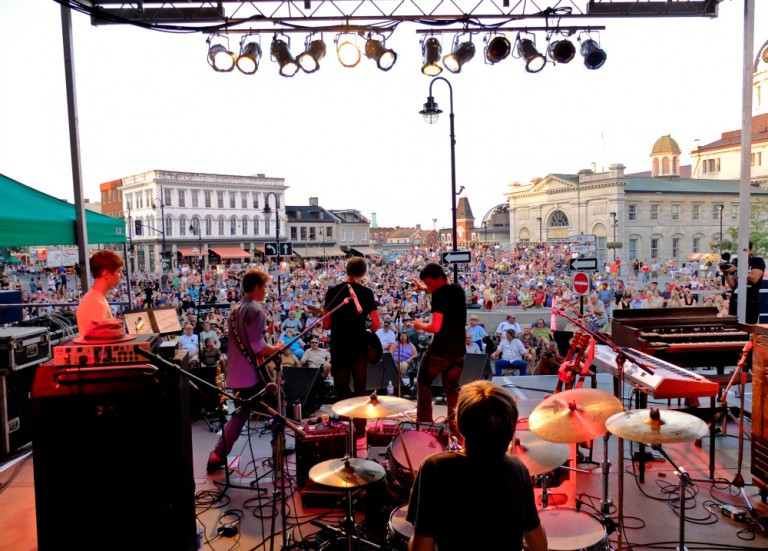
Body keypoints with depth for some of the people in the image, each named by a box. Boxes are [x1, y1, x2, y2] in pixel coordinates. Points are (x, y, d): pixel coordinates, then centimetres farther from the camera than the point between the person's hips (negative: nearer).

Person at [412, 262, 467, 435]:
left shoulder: (439, 295, -17)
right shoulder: (458, 289, 7)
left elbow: (435, 327, -23)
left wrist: (420, 325, -6)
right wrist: (425, 289, 25)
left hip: (440, 350, -6)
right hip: (458, 350, 7)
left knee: (423, 383, 15)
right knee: (452, 389, 16)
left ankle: (425, 423, 18)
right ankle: (455, 426, 14)